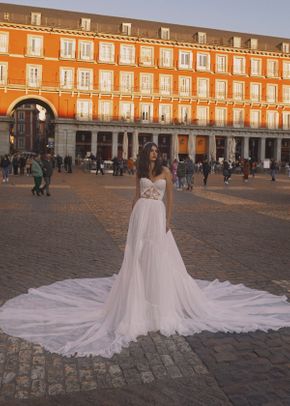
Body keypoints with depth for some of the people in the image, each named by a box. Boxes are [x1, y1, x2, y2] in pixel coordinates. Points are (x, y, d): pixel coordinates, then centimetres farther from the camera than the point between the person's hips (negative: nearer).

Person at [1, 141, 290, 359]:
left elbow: (170, 198, 2)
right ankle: (139, 294, 15)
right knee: (138, 254, 2)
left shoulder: (165, 172, 3)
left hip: (158, 216, -2)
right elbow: (136, 196, 14)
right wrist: (131, 218, 9)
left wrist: (169, 220, -5)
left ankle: (161, 297, 13)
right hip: (141, 215, 2)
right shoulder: (140, 173, 10)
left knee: (159, 256, 1)